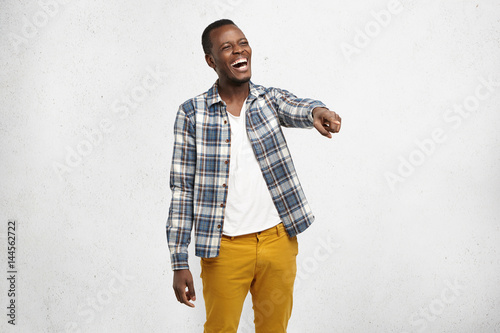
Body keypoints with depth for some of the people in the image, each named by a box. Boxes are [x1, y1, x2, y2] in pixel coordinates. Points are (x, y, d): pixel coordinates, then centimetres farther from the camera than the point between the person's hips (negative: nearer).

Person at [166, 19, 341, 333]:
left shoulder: (271, 98, 3)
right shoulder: (191, 114, -3)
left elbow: (296, 109, -20)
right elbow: (182, 189, -3)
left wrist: (316, 111, -47)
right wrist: (180, 263, -6)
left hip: (278, 240, 2)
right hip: (224, 247, -2)